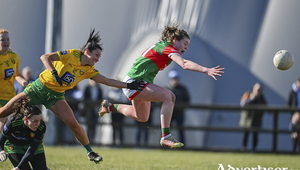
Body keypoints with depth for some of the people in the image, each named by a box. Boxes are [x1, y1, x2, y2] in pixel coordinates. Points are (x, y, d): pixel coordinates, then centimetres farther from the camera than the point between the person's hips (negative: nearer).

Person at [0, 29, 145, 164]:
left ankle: (89, 151, 4)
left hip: (55, 95, 3)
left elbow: (108, 81, 3)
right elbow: (45, 57, -20)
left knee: (73, 124, -13)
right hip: (39, 87, -3)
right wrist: (54, 72, -36)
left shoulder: (89, 70, 1)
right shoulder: (71, 55, -13)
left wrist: (128, 85, -5)